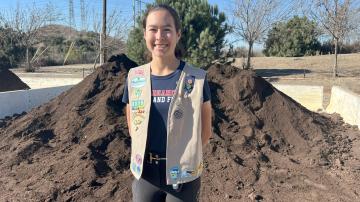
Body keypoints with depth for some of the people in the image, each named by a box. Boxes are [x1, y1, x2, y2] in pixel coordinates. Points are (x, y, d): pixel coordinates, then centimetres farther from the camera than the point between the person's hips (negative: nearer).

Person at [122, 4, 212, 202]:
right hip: (145, 174, 2)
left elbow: (205, 130, -2)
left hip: (183, 175, -2)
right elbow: (132, 128, 7)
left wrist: (184, 156, -1)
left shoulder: (196, 79, -11)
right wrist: (147, 156, 2)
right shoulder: (134, 78, -4)